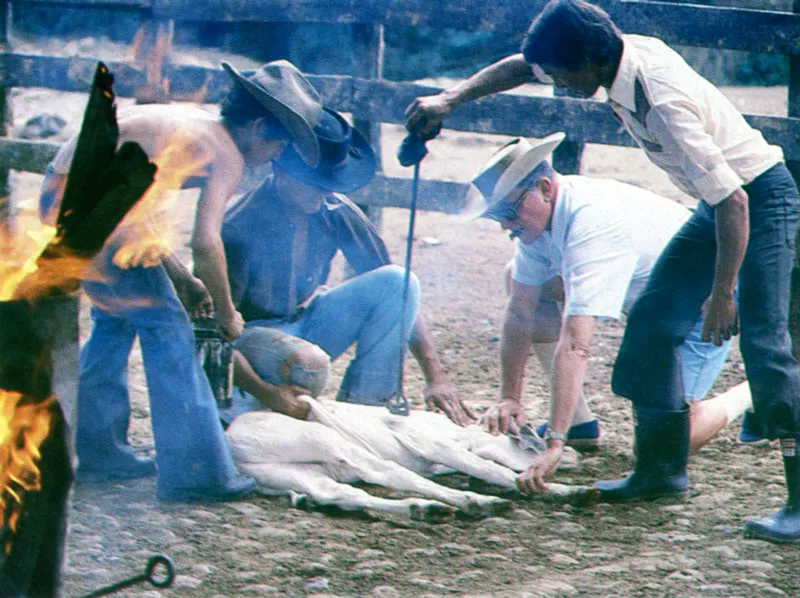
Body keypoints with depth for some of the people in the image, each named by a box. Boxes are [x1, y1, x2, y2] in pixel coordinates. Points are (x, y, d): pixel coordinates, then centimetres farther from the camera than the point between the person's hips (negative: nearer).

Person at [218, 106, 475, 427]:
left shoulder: (337, 214, -11)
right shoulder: (239, 228, -26)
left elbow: (394, 290, -7)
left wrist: (435, 376, -17)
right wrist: (266, 392, -42)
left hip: (304, 323, 6)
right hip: (247, 337, -6)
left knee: (399, 280, -16)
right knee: (309, 364, -40)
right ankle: (240, 407, -7)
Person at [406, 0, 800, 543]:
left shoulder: (661, 101, -32)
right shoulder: (624, 52, -6)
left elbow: (732, 200, -30)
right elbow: (524, 64, 11)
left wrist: (721, 294, -25)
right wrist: (450, 100, 6)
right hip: (719, 202, 10)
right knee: (653, 321, 8)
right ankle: (662, 467, 17)